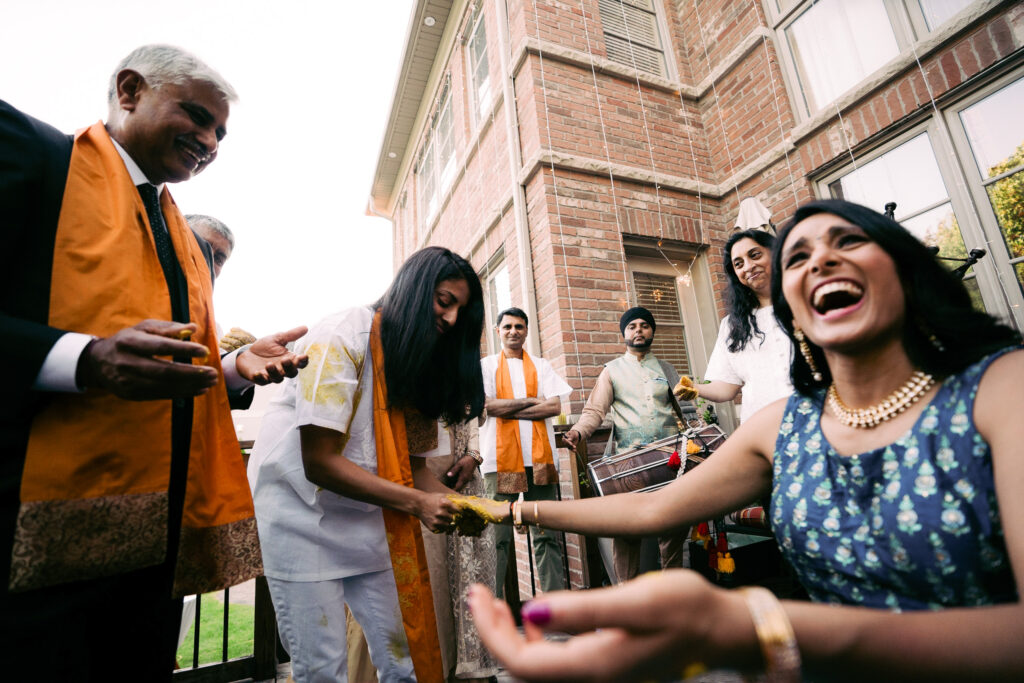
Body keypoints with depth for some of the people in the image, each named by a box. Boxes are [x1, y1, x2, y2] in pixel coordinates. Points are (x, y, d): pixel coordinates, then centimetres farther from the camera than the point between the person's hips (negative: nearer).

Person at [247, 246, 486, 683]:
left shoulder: (420, 362, 3)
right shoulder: (342, 336, -19)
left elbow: (412, 460, 2)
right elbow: (319, 463, -22)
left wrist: (455, 504, -15)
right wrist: (416, 503, -24)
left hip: (366, 512, 6)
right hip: (301, 506, -6)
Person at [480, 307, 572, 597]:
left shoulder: (540, 366, 16)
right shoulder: (486, 366, 11)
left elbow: (555, 406, 2)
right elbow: (486, 405, -5)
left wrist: (508, 410, -5)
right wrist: (532, 401, -4)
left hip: (540, 456, 2)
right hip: (501, 458, -1)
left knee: (546, 534, 4)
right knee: (498, 535, 0)